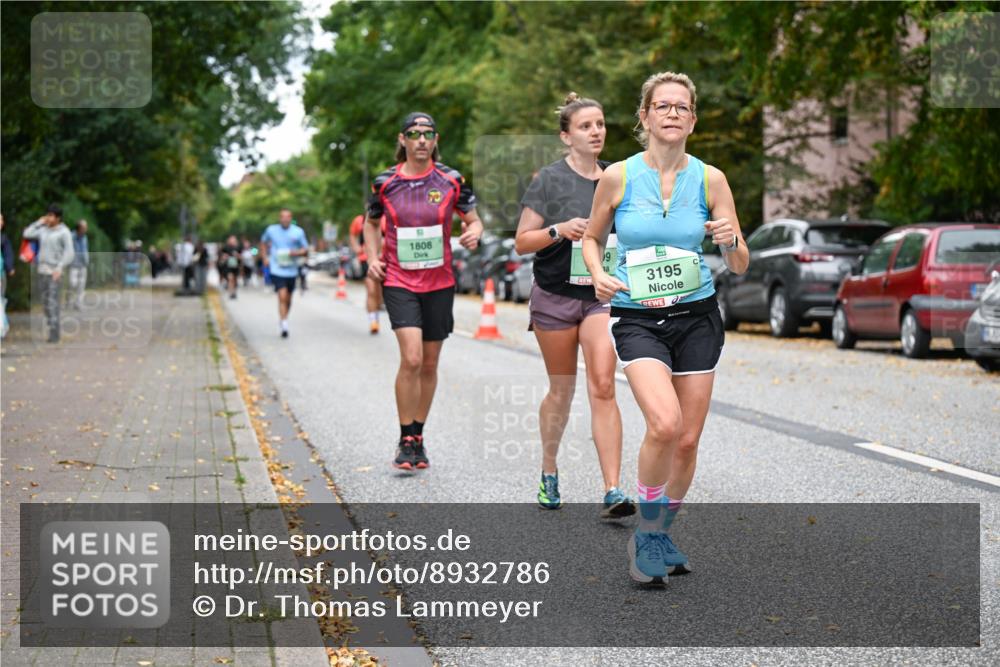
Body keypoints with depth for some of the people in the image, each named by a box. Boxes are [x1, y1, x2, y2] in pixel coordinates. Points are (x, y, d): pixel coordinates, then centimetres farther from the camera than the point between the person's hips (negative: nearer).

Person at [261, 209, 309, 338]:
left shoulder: (298, 232, 0)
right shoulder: (271, 230, 1)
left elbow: (305, 250, 5)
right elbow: (263, 243, 20)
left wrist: (296, 253, -16)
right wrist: (265, 257, 7)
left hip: (291, 270, 2)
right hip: (277, 269, -2)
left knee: (288, 299, 13)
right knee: (282, 297, -17)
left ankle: (284, 321, 34)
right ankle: (284, 325, -19)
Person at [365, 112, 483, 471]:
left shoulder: (451, 180, 0)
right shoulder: (385, 182, 0)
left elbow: (474, 219, 9)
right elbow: (371, 223, 16)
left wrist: (474, 233, -14)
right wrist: (373, 258, 1)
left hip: (439, 283, 2)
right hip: (399, 282, -2)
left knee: (429, 364, 9)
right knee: (411, 359, -17)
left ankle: (418, 437, 25)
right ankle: (406, 441, -5)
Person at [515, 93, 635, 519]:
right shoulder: (549, 180, -4)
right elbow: (522, 242, -5)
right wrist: (559, 230, -21)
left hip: (602, 295, 2)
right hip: (556, 295, -2)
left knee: (603, 388, -12)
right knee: (562, 390, 9)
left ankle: (612, 492, -16)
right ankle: (548, 472, 33)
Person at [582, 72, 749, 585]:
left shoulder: (710, 179, 0)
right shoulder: (618, 177, -4)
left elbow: (740, 268, 3)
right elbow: (592, 238, 11)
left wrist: (732, 242, -19)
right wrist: (598, 276, -8)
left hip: (697, 316, 3)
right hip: (636, 317, -3)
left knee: (688, 440, 4)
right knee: (664, 424, -24)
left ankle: (661, 533, 28)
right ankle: (645, 533, -3)